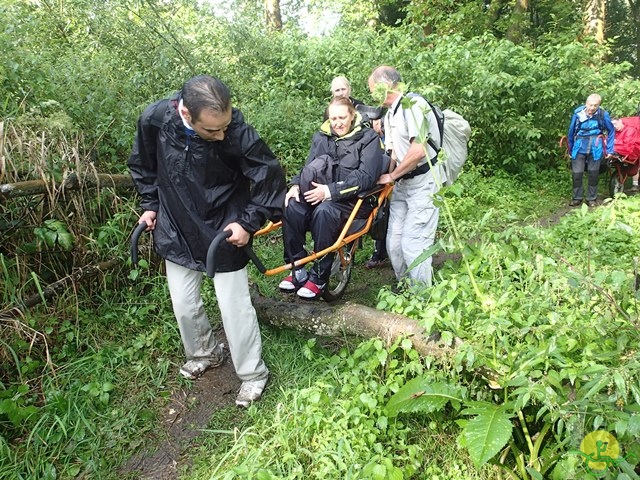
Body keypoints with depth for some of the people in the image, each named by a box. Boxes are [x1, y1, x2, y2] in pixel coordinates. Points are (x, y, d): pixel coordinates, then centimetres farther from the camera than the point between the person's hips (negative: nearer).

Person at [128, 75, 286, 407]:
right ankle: (204, 353, 42)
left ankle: (253, 374, 23)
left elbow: (270, 176, -13)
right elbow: (143, 164, 5)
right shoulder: (154, 119, -16)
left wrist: (249, 221, -16)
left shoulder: (238, 133, -26)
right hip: (177, 231, 4)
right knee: (184, 306, 13)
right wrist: (150, 205, 5)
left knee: (235, 307, 2)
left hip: (225, 232, -3)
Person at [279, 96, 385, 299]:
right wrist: (296, 185, -13)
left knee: (324, 211, -36)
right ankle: (298, 270, -14)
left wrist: (330, 191, -23)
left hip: (354, 200, -5)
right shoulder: (321, 137, 13)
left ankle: (319, 277, -22)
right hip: (322, 196, 5)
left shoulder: (368, 138, -2)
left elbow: (366, 176, -14)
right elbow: (308, 168, 11)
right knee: (292, 207, -25)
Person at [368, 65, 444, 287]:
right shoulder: (389, 114, 15)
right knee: (394, 242, 8)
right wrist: (387, 177, 1)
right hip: (402, 184, 9)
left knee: (413, 244, -10)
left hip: (423, 183, -9)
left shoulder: (413, 105, -14)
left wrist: (391, 176, -12)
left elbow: (418, 151, -22)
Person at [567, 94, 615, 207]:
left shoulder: (603, 114, -8)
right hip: (579, 149, 0)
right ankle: (576, 198, 15)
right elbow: (571, 132, 6)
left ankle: (591, 199, 21)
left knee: (593, 174, 8)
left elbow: (611, 131, 6)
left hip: (595, 150, 0)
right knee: (577, 174, 0)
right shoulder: (577, 113, -8)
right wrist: (570, 150, 13)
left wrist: (609, 149, 5)